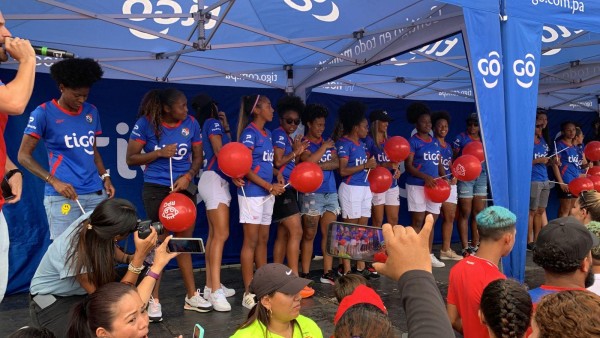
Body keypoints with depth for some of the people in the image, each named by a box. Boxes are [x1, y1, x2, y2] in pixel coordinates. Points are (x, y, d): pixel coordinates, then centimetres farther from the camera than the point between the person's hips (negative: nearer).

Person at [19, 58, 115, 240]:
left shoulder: (92, 111, 13)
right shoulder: (44, 113, -2)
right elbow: (24, 155, -3)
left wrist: (105, 177, 7)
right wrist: (53, 181, -13)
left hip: (96, 193, 5)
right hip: (62, 195, -4)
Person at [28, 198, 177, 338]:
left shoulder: (93, 220, -22)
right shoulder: (77, 253, -37)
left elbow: (109, 248, 3)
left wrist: (129, 258, -17)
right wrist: (139, 255, -38)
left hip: (80, 291, 7)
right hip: (52, 303, -6)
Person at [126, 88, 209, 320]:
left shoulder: (191, 123, 0)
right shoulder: (146, 123, -8)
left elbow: (198, 157, 6)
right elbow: (131, 158, -5)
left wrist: (188, 176, -11)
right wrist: (159, 153, -17)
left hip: (184, 187, 3)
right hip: (156, 188, -3)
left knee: (184, 241, 10)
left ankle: (191, 296, 22)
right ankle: (154, 300, 16)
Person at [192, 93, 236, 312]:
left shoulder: (213, 125, 21)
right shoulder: (213, 123, -3)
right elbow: (220, 152, -13)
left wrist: (226, 127, 19)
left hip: (215, 181, 10)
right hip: (215, 180, -10)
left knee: (214, 235, 8)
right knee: (221, 235, -17)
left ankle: (210, 286, 12)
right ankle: (215, 291, -22)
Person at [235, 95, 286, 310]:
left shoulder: (267, 134, 13)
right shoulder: (249, 133, -11)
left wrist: (277, 173, 1)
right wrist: (270, 186, -16)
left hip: (266, 193, 8)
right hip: (252, 193, -8)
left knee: (263, 240, 13)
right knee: (251, 241, -4)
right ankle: (248, 293, 3)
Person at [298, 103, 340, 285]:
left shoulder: (328, 143, 16)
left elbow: (337, 163, 4)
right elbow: (309, 161, -18)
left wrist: (319, 166, -10)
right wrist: (324, 147, -7)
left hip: (331, 192, 6)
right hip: (311, 193, -5)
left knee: (329, 234, 6)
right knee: (309, 235, 0)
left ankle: (328, 273, 12)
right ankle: (305, 275, 6)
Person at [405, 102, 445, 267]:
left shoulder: (435, 142, 15)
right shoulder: (413, 141, -4)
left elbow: (439, 163, 19)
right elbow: (408, 166, -10)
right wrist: (425, 177, -22)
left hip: (433, 186, 6)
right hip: (417, 186, -6)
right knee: (417, 221, -4)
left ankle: (429, 254, 19)